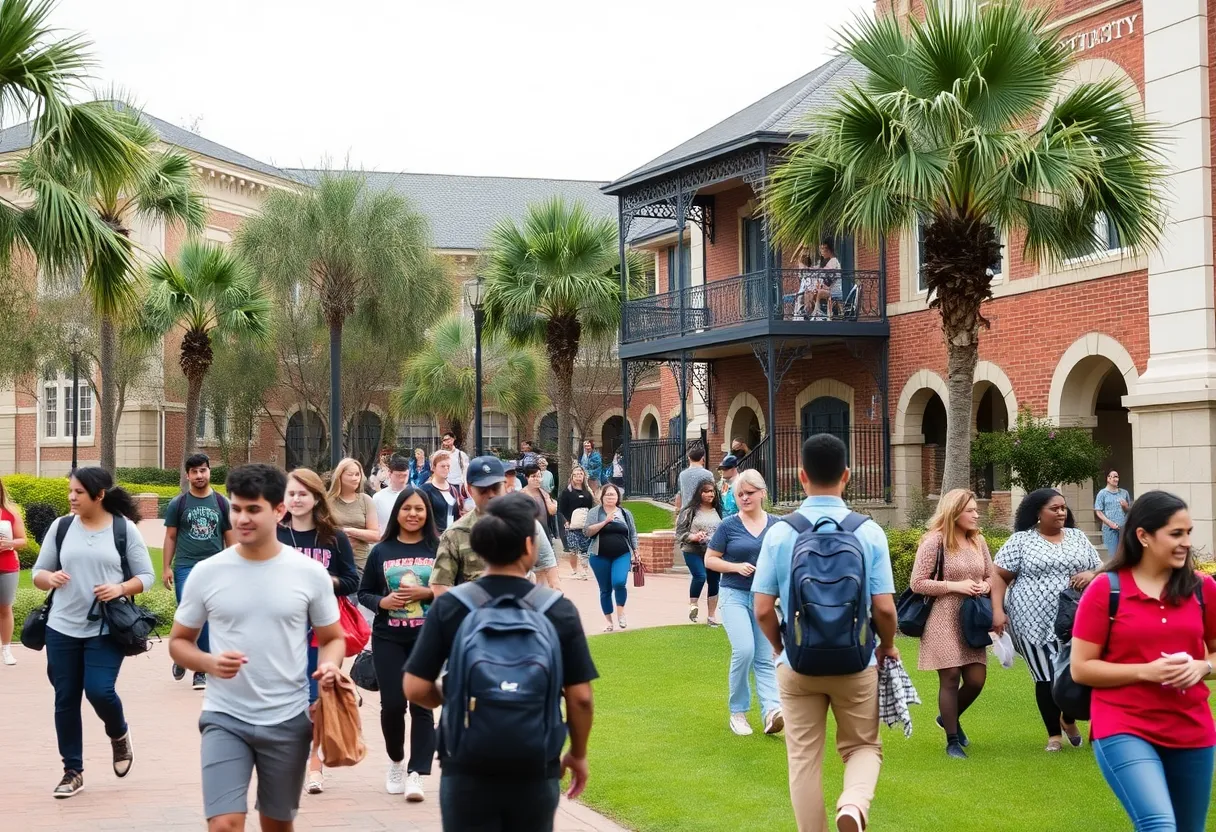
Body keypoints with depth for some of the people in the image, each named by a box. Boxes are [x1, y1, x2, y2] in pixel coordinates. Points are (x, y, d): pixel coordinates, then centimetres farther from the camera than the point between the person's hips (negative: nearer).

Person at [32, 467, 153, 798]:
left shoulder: (125, 529, -3)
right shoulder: (61, 526, 4)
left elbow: (146, 576, 1)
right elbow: (38, 572, 9)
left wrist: (121, 588, -18)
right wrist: (49, 578, -14)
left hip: (106, 629, -3)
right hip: (62, 628, 3)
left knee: (99, 691, -13)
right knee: (65, 700, 6)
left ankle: (119, 735, 21)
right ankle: (73, 771, 20)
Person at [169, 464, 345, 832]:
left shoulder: (310, 573, -3)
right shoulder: (206, 572, -3)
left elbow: (333, 638, 7)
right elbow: (179, 641, 6)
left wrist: (329, 665, -16)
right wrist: (209, 663, -15)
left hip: (288, 720, 1)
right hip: (225, 718, -1)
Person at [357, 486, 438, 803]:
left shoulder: (438, 549, 0)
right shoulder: (381, 551, 5)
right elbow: (363, 592, 9)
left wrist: (427, 593, -14)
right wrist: (381, 602, -10)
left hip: (428, 638, -1)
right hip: (388, 638, 1)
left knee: (422, 704, -3)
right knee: (392, 703, 1)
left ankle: (416, 774, 1)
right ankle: (396, 761, 27)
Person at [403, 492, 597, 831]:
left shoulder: (449, 607, -8)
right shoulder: (559, 610, -7)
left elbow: (415, 688, -7)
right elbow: (580, 697, -6)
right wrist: (578, 754, 11)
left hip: (466, 770, -1)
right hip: (536, 771, 1)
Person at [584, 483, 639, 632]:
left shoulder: (625, 513, 9)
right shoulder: (594, 512, 2)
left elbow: (633, 534, 14)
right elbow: (587, 532, -9)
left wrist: (635, 552, 8)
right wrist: (605, 521, -16)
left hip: (622, 555, 0)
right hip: (600, 556, 0)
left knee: (619, 582, -22)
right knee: (605, 589, 5)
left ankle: (620, 612, 0)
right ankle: (608, 621, 17)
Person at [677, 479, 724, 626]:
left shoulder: (718, 511, 6)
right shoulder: (689, 511, -4)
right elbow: (679, 533, -4)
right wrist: (693, 537, -21)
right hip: (693, 552, -4)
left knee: (714, 582, 6)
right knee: (700, 576, -24)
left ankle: (711, 616, 19)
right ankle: (692, 605, 0)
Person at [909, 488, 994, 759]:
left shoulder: (978, 541, 8)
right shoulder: (935, 541, -10)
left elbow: (991, 577, 18)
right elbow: (917, 583, -12)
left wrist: (985, 587, -6)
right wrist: (956, 586, -17)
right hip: (943, 620, -6)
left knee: (976, 679, 5)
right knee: (950, 678, -3)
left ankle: (949, 718, 34)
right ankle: (952, 741, 10)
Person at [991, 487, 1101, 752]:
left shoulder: (1077, 537, 11)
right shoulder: (1020, 540, 0)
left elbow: (1101, 570, 15)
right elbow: (1000, 576, 0)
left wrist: (1091, 575, -9)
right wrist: (998, 611, -11)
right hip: (1035, 622, -2)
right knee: (1047, 678, 2)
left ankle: (1068, 719, 29)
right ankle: (1054, 734, 20)